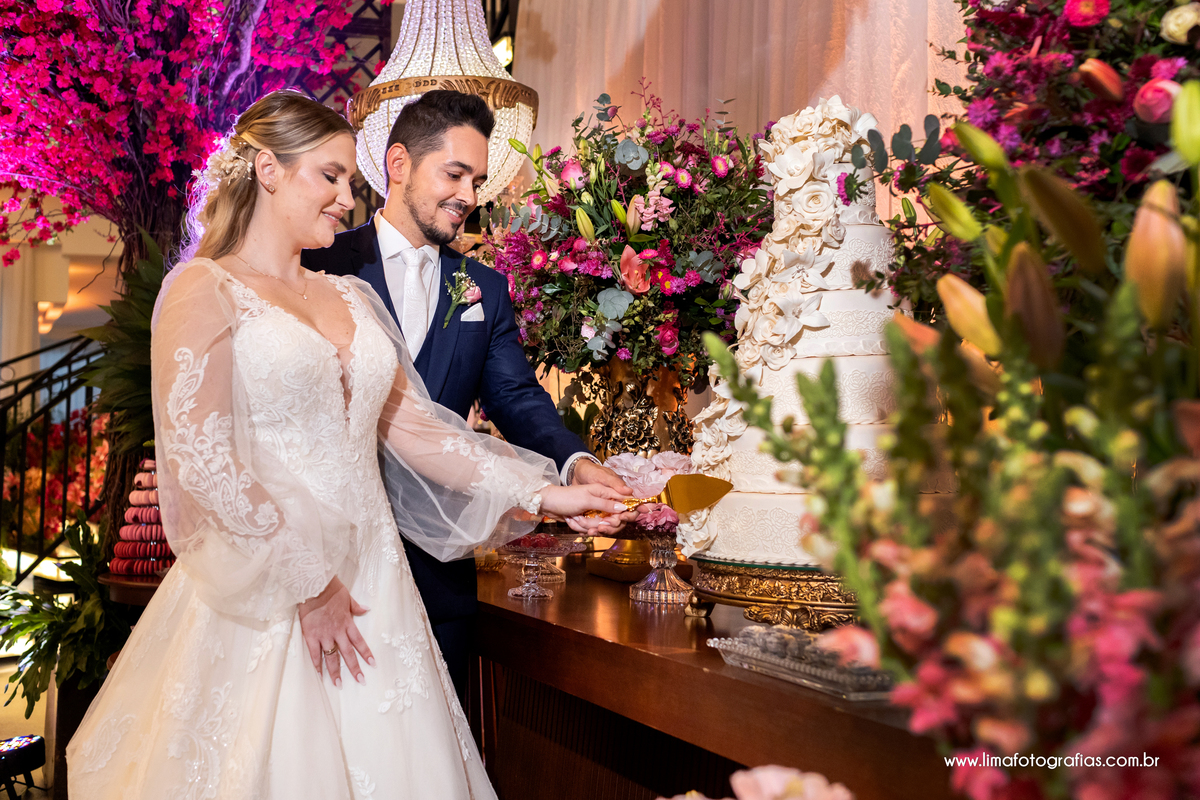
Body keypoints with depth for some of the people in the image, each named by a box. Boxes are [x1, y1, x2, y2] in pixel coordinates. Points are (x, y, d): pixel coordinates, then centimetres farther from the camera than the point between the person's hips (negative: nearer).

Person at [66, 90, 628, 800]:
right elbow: (199, 460, -12)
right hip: (263, 585, -5)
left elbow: (409, 424, 10)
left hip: (371, 577, 6)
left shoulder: (351, 298, 15)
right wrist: (305, 581, -13)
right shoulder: (205, 290, -4)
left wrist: (540, 494, 2)